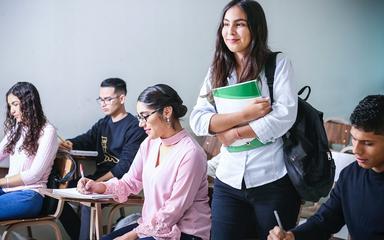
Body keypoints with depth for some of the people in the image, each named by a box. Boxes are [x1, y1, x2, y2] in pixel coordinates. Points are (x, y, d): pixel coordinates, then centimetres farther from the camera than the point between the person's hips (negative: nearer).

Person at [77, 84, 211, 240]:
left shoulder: (190, 153, -20)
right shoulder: (149, 144, 5)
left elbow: (174, 210, -19)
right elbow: (131, 182, 11)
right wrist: (99, 187, -8)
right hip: (152, 225, 7)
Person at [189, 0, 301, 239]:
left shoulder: (278, 63, -3)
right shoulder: (217, 70, 7)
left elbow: (285, 114, -14)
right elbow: (197, 121, -3)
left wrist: (235, 133, -11)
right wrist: (244, 115, -16)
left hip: (273, 180, -3)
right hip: (229, 181, 3)